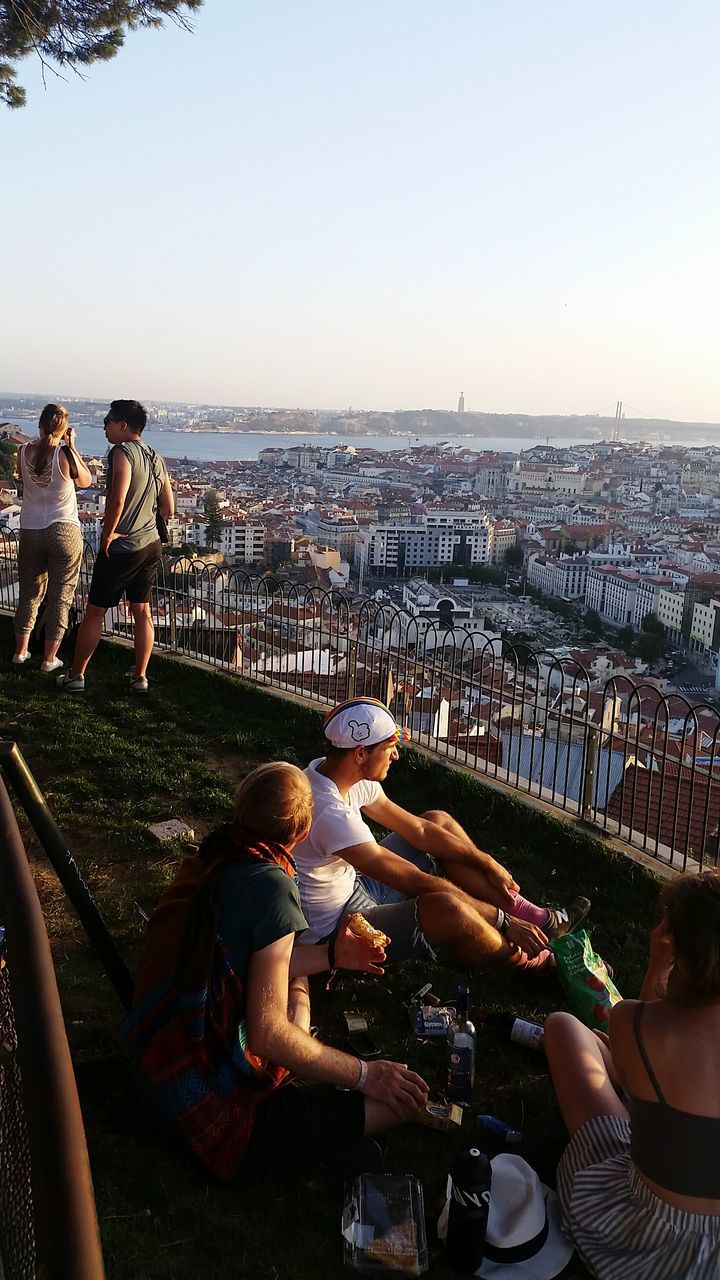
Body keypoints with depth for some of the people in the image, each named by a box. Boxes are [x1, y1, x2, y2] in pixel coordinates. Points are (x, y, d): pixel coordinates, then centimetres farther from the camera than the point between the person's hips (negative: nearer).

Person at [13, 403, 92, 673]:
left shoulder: (24, 452, -4)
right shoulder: (66, 455, -14)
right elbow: (86, 481, 4)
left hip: (30, 532, 4)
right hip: (64, 531, -3)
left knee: (30, 592, 19)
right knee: (60, 596, 7)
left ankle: (21, 650, 26)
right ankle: (49, 658, 11)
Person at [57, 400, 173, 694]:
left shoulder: (123, 452, -15)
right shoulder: (157, 459, 9)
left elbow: (117, 498, -30)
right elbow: (168, 510, 15)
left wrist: (108, 534, -19)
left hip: (121, 548, -7)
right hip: (151, 545, 7)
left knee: (94, 612, 5)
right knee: (142, 611, 14)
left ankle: (76, 676, 14)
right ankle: (140, 677, 19)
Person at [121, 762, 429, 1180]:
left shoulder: (211, 860, 2)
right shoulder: (271, 884, -22)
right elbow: (268, 1033, -23)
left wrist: (332, 955, 22)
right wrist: (364, 1074, -11)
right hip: (210, 1108, -8)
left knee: (294, 974, 27)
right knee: (406, 1096, -9)